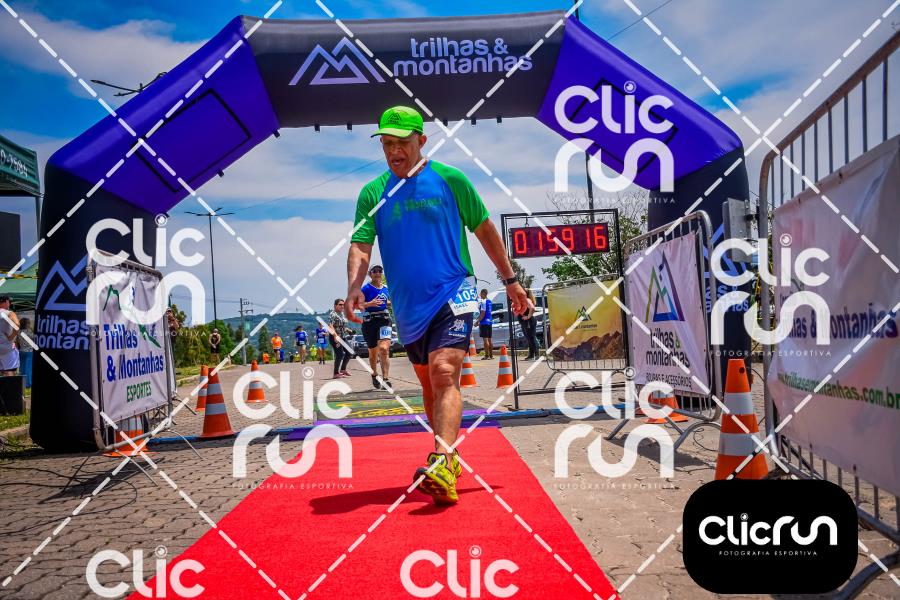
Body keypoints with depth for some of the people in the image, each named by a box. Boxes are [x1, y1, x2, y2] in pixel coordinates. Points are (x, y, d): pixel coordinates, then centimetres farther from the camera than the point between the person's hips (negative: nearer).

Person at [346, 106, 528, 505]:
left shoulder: (449, 179, -1)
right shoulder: (373, 193, 5)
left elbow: (484, 230, 7)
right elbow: (361, 244, -4)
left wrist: (510, 280, 9)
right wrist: (354, 287, -23)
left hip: (452, 296, -4)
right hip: (408, 307, 4)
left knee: (444, 374, -21)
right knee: (428, 384, 14)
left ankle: (442, 469, -31)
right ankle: (448, 457, 31)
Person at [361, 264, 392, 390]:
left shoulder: (386, 288, 9)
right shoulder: (366, 288, -4)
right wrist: (370, 304, -25)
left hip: (384, 319, 1)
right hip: (370, 321, -1)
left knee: (384, 348, -19)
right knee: (373, 351, 12)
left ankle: (385, 378, -21)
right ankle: (374, 374, 38)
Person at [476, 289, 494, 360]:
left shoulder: (483, 302, -13)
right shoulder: (490, 301, 14)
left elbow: (483, 313, -19)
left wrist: (478, 321, -15)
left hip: (484, 322, -9)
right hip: (490, 321, 9)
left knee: (485, 338, -8)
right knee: (489, 339, 13)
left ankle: (487, 355, -10)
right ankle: (491, 355, 17)